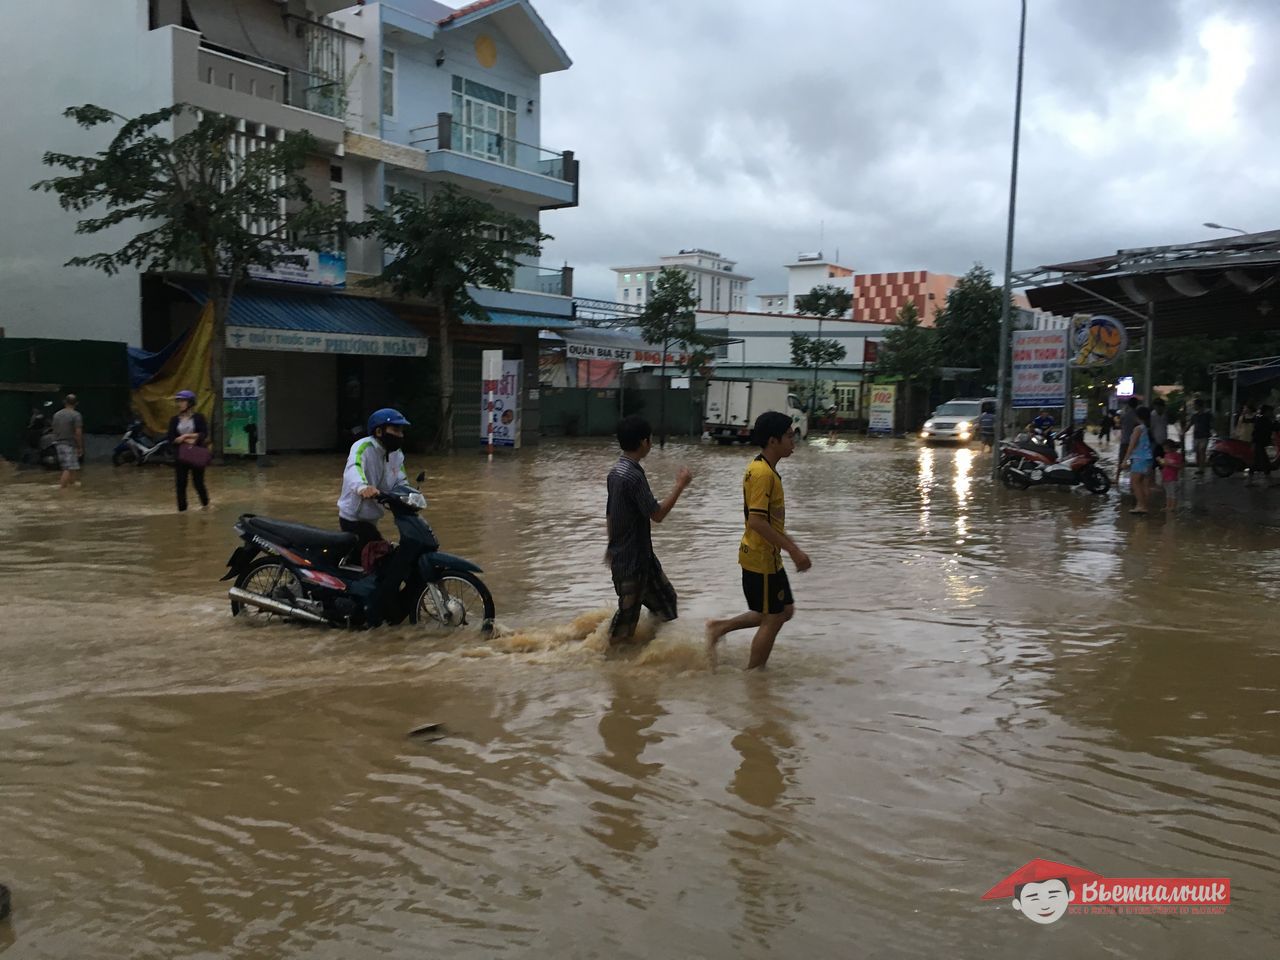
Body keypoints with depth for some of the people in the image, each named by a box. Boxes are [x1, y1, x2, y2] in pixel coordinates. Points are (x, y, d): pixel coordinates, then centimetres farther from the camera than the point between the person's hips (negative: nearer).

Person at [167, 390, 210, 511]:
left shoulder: (198, 417, -4)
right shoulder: (175, 420, 5)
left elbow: (204, 434, -15)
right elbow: (171, 439, -2)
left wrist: (185, 436, -15)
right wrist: (187, 440, -15)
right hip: (180, 456, 3)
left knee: (198, 482, 5)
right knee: (180, 484, 1)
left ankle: (205, 504, 30)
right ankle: (182, 510, 9)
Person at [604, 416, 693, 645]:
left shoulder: (616, 471, 4)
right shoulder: (633, 476, -25)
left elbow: (609, 514, 13)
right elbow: (657, 514, -21)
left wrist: (612, 546, 23)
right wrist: (680, 485, -13)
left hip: (640, 555, 10)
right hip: (632, 559, -9)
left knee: (664, 596, 19)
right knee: (628, 611, 5)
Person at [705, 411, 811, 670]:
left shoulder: (764, 469, 9)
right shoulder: (762, 473, -21)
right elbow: (756, 521, -27)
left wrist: (790, 544, 20)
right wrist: (793, 550, -24)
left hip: (768, 556, 10)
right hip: (762, 558, -10)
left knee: (784, 610, 18)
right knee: (772, 619, 2)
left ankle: (719, 628, 21)